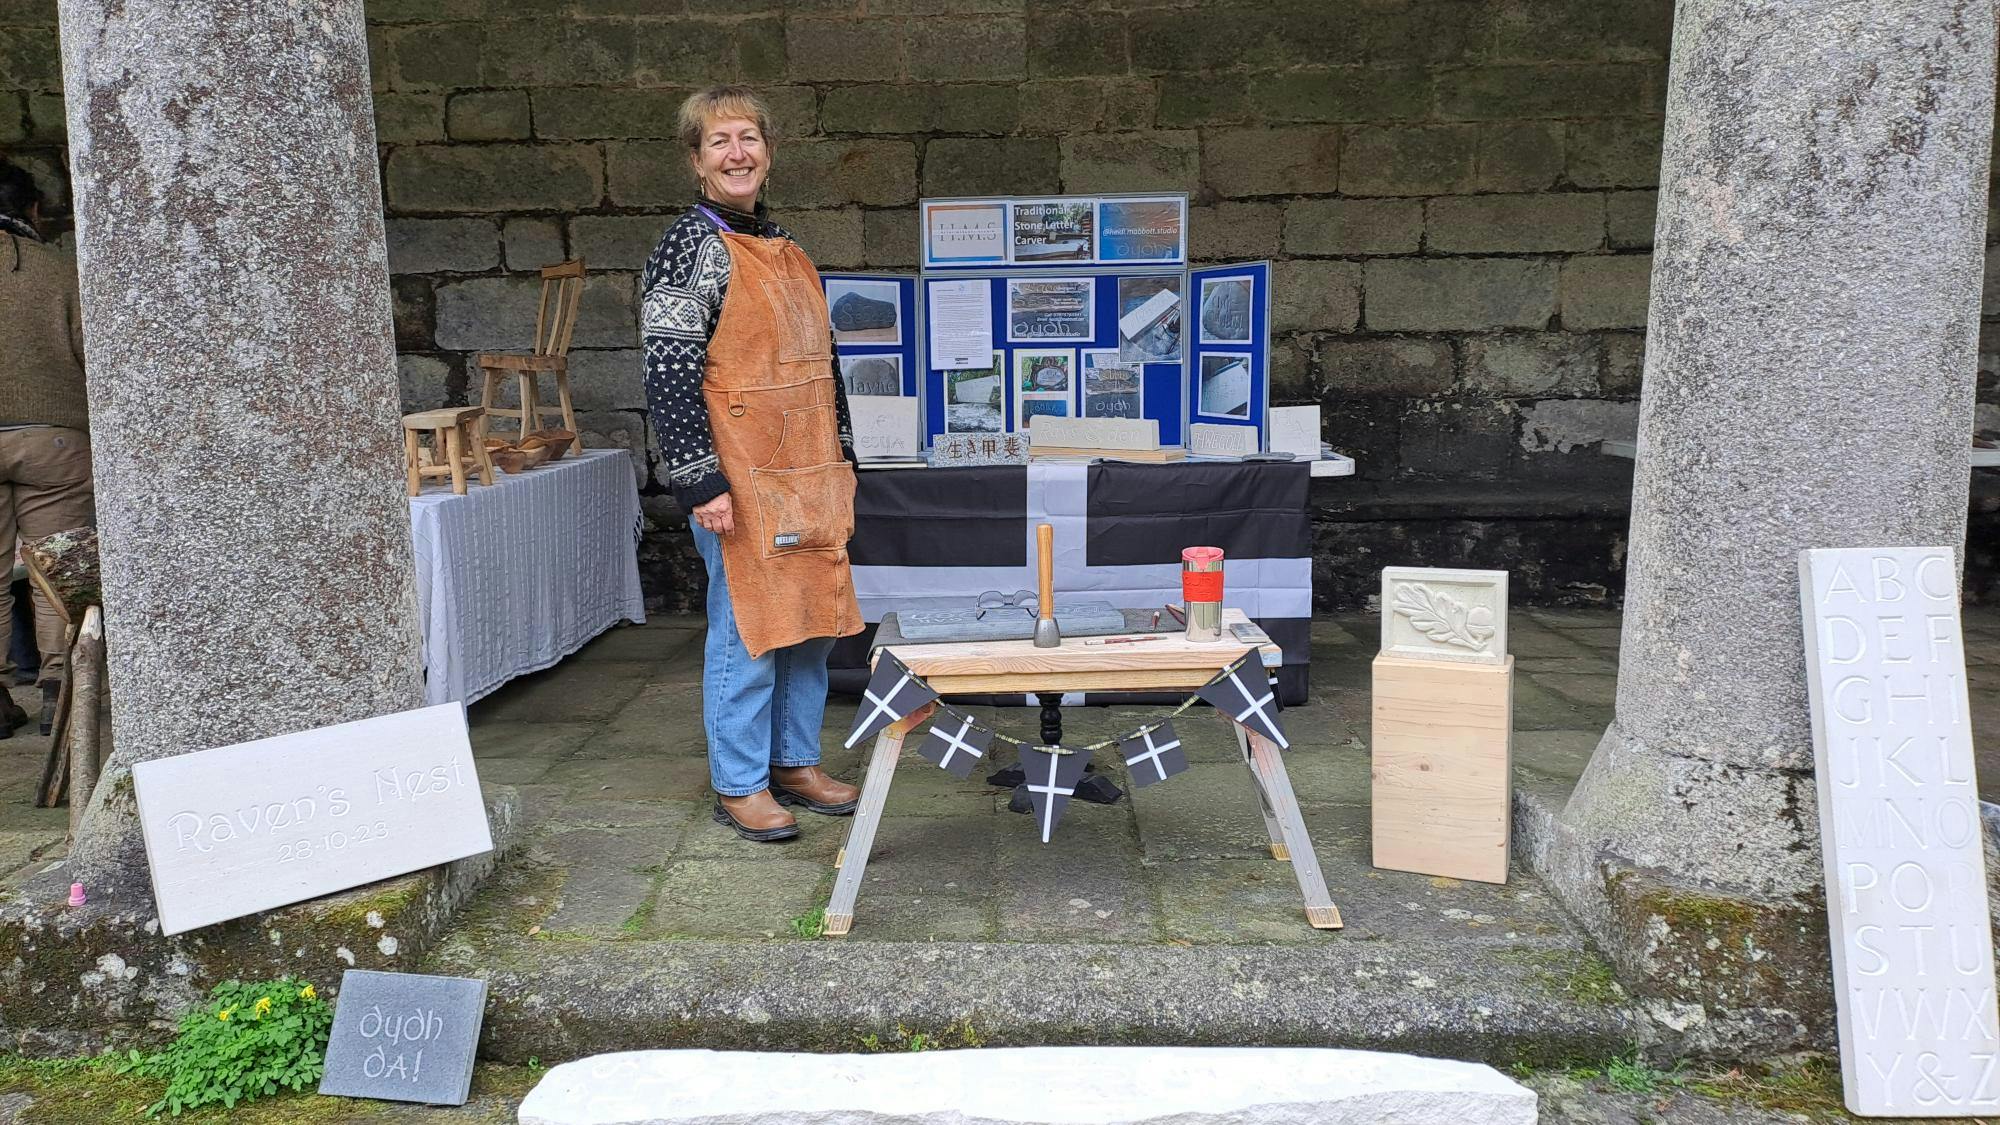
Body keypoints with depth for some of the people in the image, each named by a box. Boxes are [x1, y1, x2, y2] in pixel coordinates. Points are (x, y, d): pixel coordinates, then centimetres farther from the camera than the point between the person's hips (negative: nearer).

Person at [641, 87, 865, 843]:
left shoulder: (786, 250, 16)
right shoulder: (693, 245, -8)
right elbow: (668, 372, -14)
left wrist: (840, 457, 20)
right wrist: (702, 482, -18)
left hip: (808, 475, 8)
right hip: (741, 478, -8)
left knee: (813, 621, 12)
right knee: (749, 627, -2)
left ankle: (796, 762, 26)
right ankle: (739, 786, 12)